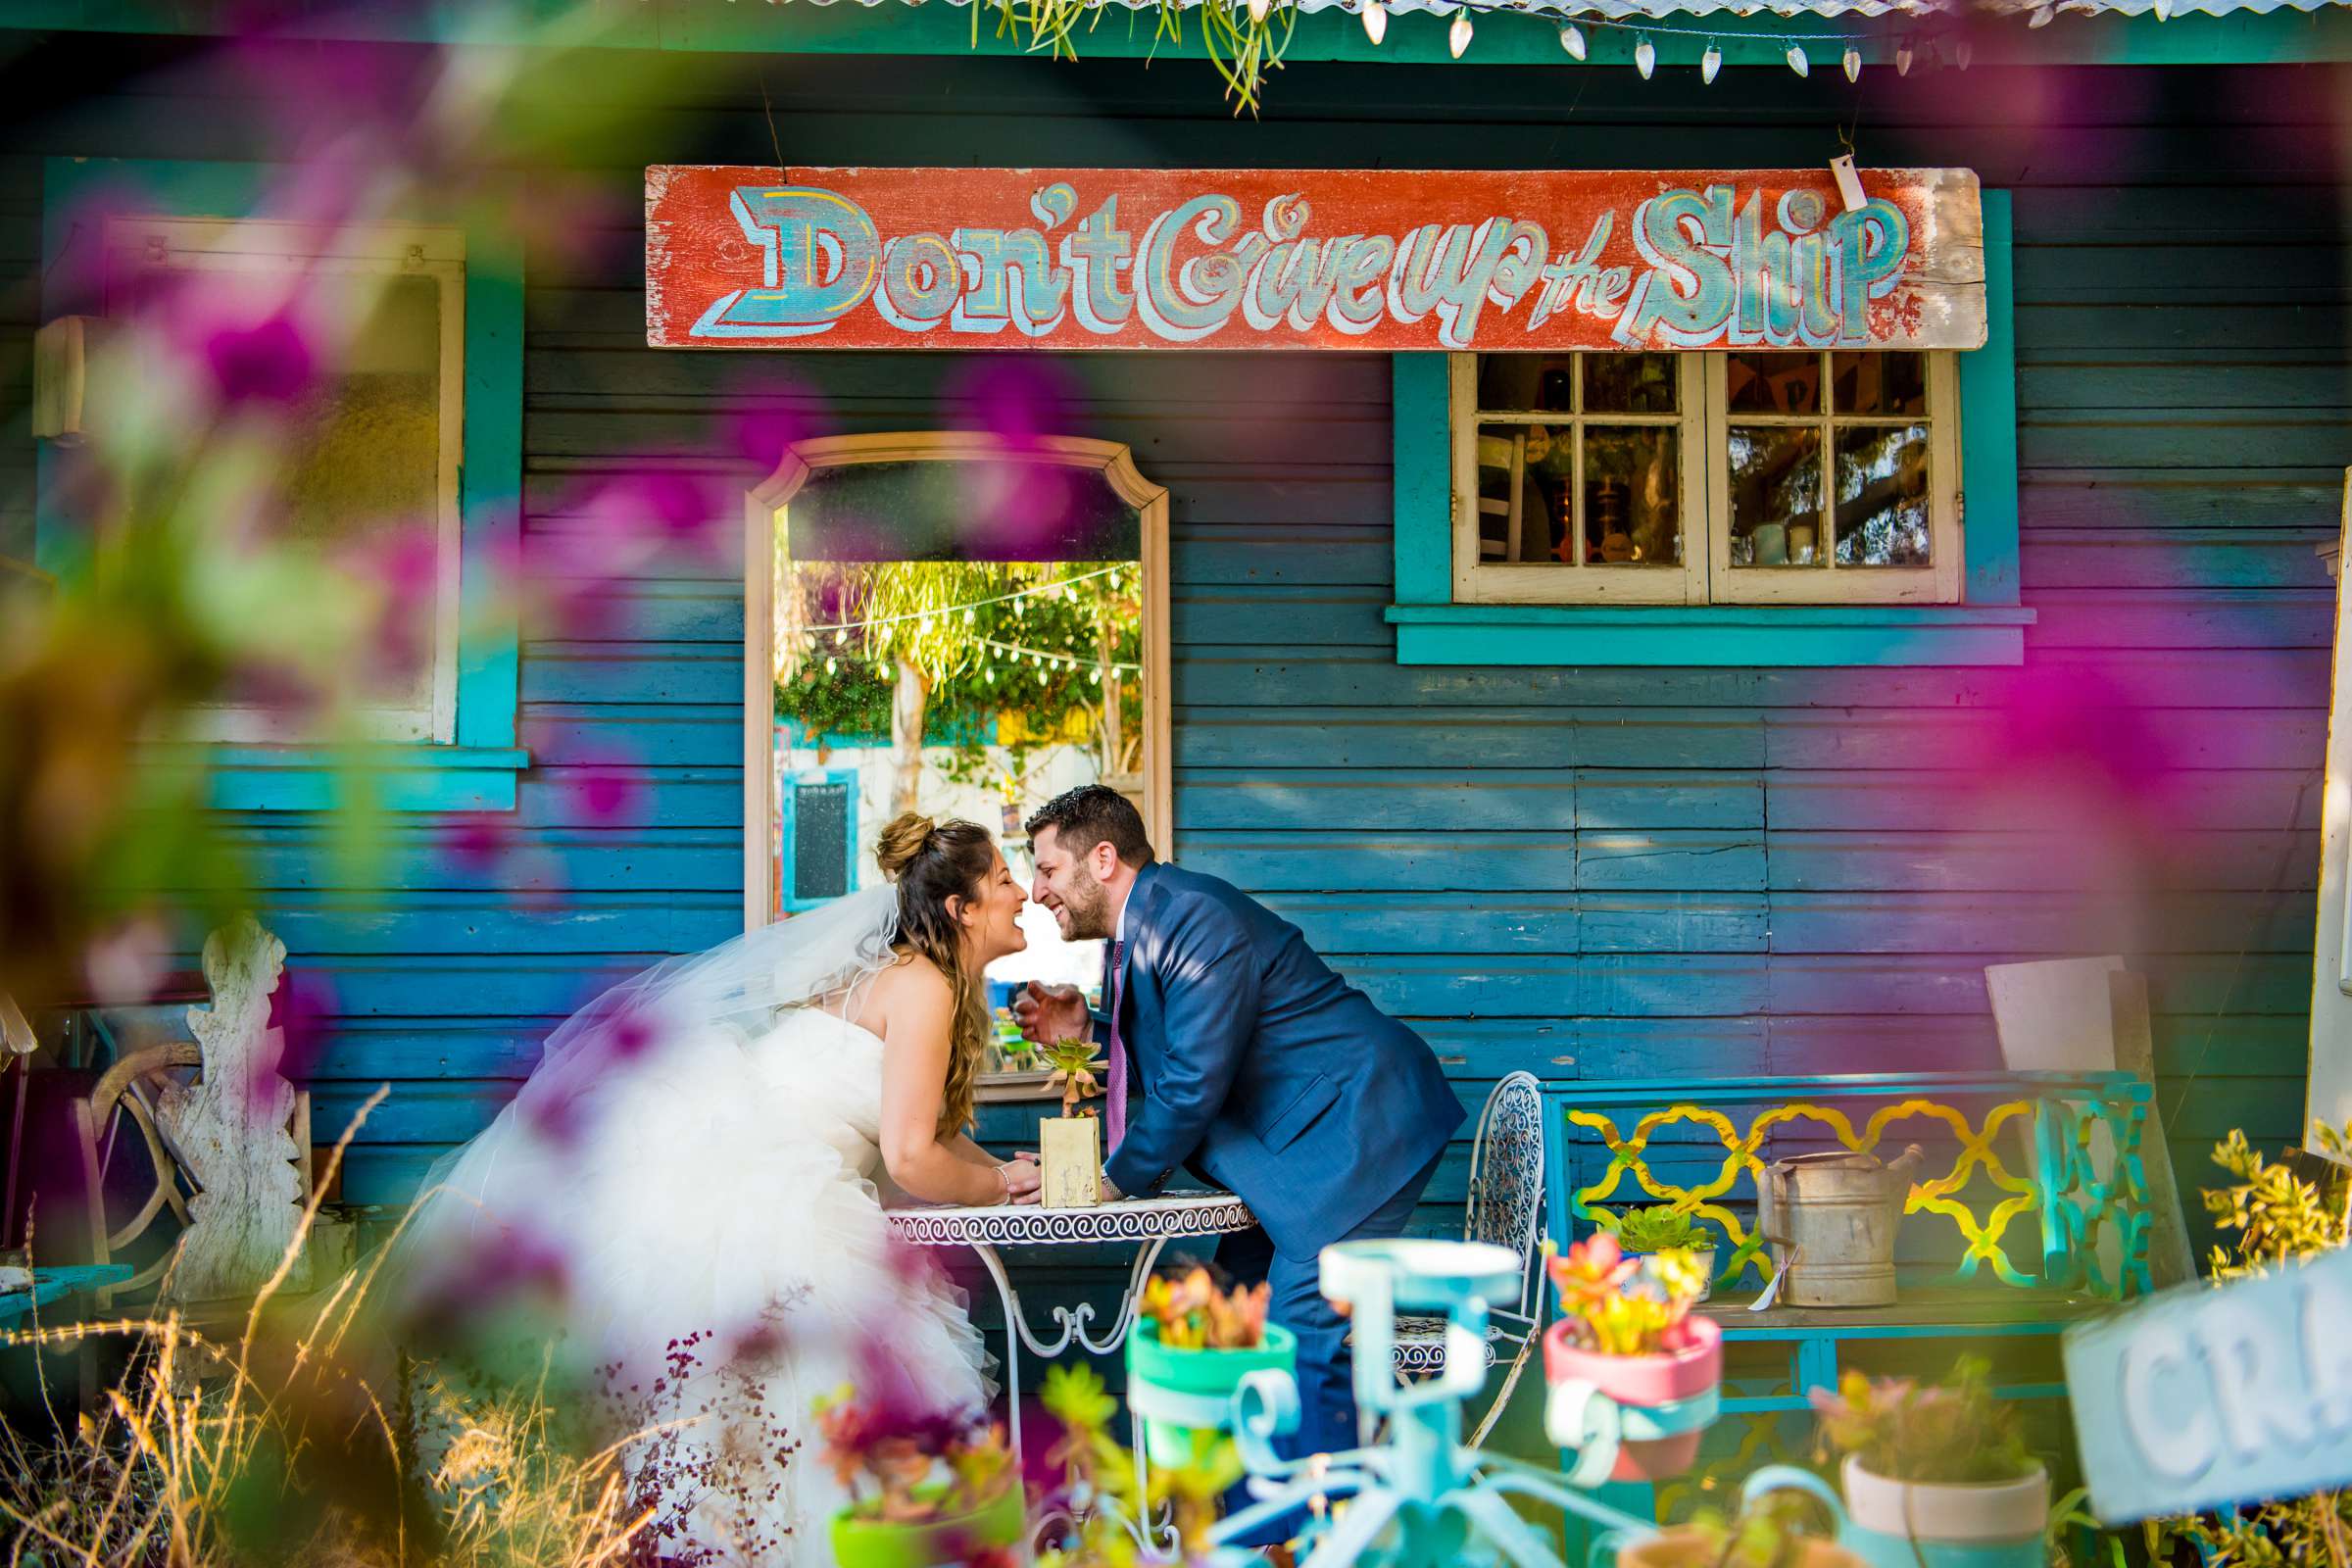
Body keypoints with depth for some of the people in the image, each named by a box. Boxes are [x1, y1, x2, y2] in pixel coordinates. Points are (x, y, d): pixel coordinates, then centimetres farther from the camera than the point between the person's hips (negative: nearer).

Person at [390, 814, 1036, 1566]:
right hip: (748, 1198, -10)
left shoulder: (897, 974, 18)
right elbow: (910, 1160, -17)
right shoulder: (923, 986, -13)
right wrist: (999, 1185, 0)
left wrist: (1007, 1170, 10)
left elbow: (925, 1126, 23)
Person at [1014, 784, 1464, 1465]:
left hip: (1363, 1120, -11)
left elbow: (1195, 1083, -21)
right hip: (1313, 1133, 11)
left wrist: (1115, 1181, -10)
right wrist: (1087, 1029, 5)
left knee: (1304, 1338, -16)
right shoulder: (1140, 927, 12)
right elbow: (1168, 1055, 20)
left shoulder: (1196, 919, -20)